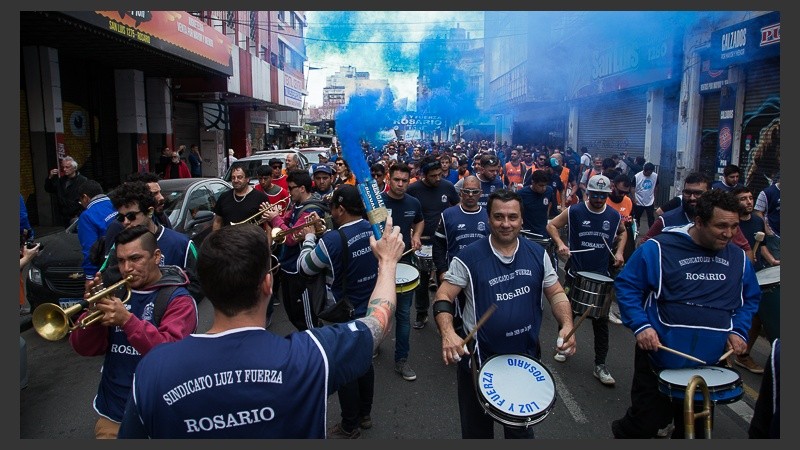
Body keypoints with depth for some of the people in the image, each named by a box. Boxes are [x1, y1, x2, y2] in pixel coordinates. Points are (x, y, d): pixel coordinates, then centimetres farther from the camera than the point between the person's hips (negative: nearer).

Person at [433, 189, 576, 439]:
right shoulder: (469, 257, -14)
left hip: (527, 358, 3)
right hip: (479, 359, -3)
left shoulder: (537, 255, -2)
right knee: (477, 429, 18)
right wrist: (448, 333, -30)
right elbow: (444, 296, -14)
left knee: (522, 428, 24)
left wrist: (566, 325, -12)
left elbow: (556, 293, 6)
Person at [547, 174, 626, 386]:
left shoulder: (615, 216, -1)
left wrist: (619, 251, 3)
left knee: (601, 322, 3)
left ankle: (600, 365, 12)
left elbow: (622, 232, 19)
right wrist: (560, 243, -17)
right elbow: (552, 225, -1)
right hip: (575, 273, -1)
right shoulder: (574, 211, -10)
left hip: (601, 276, 2)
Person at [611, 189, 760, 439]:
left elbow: (750, 297, 17)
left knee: (694, 430, 19)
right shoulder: (658, 249, -14)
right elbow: (626, 285, -9)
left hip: (710, 365, 5)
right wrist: (640, 325, -21)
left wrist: (739, 330, 0)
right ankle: (620, 434, 35)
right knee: (645, 425, 5)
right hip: (659, 358, -5)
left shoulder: (738, 258, 4)